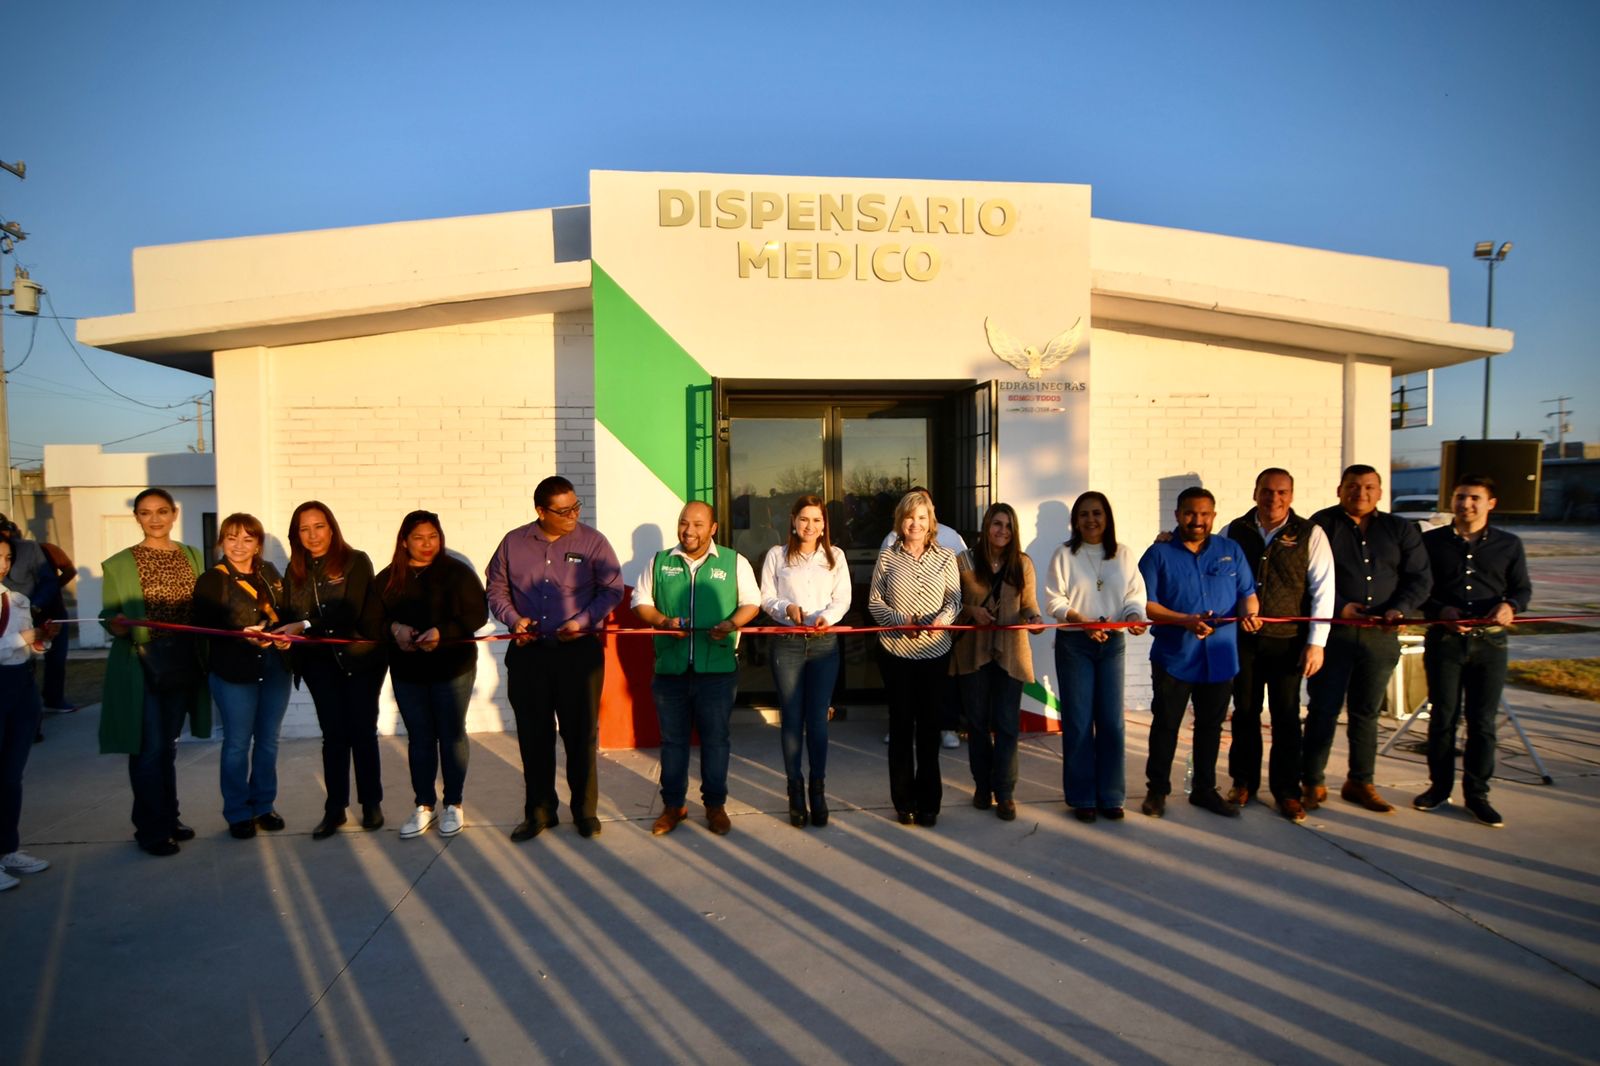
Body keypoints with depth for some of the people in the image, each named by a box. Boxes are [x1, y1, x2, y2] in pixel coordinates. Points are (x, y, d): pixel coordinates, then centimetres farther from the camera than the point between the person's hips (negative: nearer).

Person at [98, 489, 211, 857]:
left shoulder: (193, 557, 8)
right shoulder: (119, 564, -3)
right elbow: (108, 615, -3)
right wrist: (116, 624, -24)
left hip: (182, 662, 4)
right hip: (141, 664, -4)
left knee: (168, 745, 15)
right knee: (148, 748, -2)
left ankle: (168, 817, 27)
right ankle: (151, 829, 10)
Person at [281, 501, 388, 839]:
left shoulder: (356, 561, -10)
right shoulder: (295, 570, 6)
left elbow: (349, 612, -19)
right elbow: (291, 615, 5)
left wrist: (305, 627, -28)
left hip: (360, 656, -3)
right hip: (320, 662, 3)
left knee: (362, 731, 5)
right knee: (333, 733, 6)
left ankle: (371, 803, 17)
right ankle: (334, 809, 14)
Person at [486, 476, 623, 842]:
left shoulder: (592, 541, -2)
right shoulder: (513, 543, 5)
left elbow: (612, 589, -1)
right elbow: (496, 589, 12)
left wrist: (582, 621, -12)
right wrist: (513, 619, -5)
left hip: (579, 651, -2)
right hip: (528, 653, 2)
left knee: (581, 733, 4)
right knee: (533, 735, 10)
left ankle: (585, 809, 19)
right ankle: (539, 811, 23)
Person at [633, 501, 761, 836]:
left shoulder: (734, 562, 5)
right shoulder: (659, 562, 10)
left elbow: (751, 602, 6)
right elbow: (641, 601, 10)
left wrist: (731, 624, -14)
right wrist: (665, 622, -9)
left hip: (718, 668, -2)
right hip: (670, 667, 2)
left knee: (715, 738, 7)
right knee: (672, 739, 10)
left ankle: (715, 805, 21)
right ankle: (673, 805, 23)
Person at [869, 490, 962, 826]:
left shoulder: (945, 557, 2)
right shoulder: (887, 557, 0)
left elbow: (955, 600, 3)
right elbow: (874, 602, 0)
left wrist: (942, 618, -18)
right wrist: (900, 620, -16)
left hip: (936, 652, 1)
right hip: (896, 651, 0)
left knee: (930, 725, 7)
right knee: (901, 724, 6)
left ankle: (928, 802, 18)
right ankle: (904, 801, 18)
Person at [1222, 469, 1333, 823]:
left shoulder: (1309, 534, -1)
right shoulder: (1235, 531, 5)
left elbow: (1322, 590, -4)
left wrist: (1316, 642, -8)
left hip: (1287, 641, -2)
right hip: (1243, 638, 2)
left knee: (1286, 717, 4)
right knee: (1245, 712, 11)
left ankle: (1286, 790, 17)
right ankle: (1243, 781, 25)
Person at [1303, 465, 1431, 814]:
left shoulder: (1401, 530, 11)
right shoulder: (1322, 524, 0)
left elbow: (1419, 579, 7)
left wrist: (1400, 609, -10)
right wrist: (1339, 606, -16)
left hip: (1380, 634, 3)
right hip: (1332, 630, -3)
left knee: (1366, 712, 13)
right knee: (1323, 709, 0)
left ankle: (1360, 783, 24)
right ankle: (1312, 783, 10)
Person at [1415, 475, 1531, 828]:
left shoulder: (1509, 544, 9)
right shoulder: (1431, 541, 5)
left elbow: (1523, 588, 11)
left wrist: (1510, 605, -11)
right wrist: (1440, 611, -13)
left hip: (1489, 642, 1)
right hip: (1443, 639, -1)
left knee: (1482, 721, 3)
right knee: (1442, 717, 4)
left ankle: (1477, 793, 14)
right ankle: (1440, 786, 18)